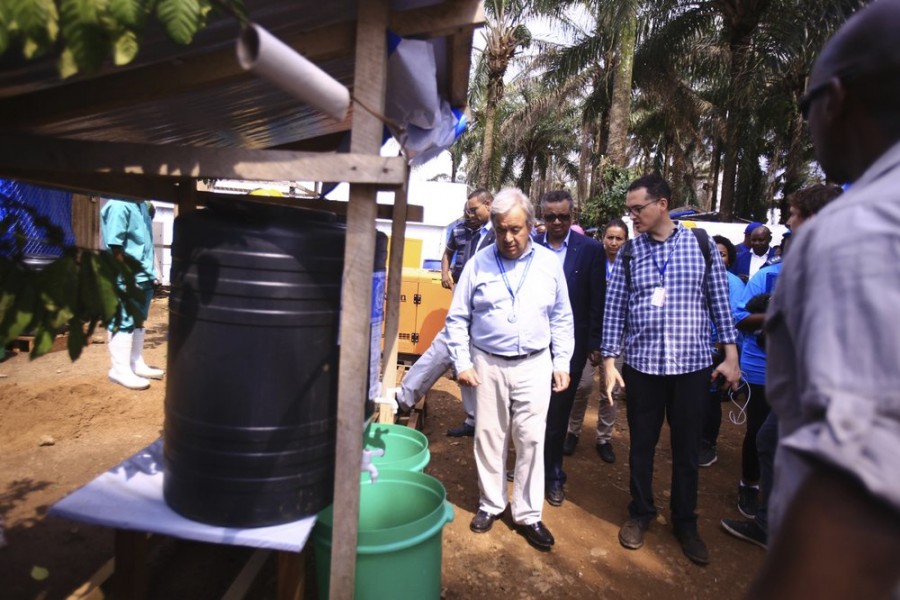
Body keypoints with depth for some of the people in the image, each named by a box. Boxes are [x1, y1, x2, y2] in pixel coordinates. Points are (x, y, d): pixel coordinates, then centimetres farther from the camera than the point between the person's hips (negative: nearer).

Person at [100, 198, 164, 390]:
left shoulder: (141, 203, 11)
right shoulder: (119, 205, -15)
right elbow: (115, 246, -19)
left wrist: (149, 273, 15)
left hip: (144, 276, 9)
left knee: (139, 322, 16)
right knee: (124, 323, 0)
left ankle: (136, 364, 27)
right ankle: (121, 370, 9)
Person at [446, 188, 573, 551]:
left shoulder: (549, 263, 2)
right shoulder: (479, 263, -2)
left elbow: (562, 319, 9)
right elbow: (457, 318, 2)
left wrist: (562, 363, 5)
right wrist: (462, 363, -4)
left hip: (534, 364, 1)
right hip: (488, 364, 0)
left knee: (531, 440, 4)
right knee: (489, 436, 9)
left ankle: (528, 514, 20)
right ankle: (491, 504, 29)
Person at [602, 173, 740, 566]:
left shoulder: (701, 245, -1)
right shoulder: (628, 253, -1)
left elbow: (720, 301, 3)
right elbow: (614, 309, 0)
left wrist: (730, 355, 0)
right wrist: (609, 360, -3)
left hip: (692, 365, 0)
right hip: (642, 365, 0)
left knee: (687, 449, 13)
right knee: (641, 445, 13)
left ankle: (685, 521, 33)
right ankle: (640, 512, 34)